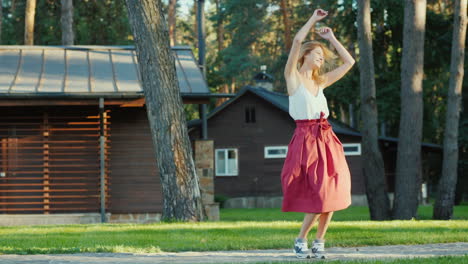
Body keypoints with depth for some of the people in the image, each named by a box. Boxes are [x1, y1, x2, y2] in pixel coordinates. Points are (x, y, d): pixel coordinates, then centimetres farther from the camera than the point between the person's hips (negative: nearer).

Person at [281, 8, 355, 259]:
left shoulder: (321, 81, 17)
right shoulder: (293, 77, 1)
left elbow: (349, 62, 21)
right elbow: (297, 41, -11)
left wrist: (332, 38, 20)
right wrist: (313, 19, -1)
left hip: (326, 140, 6)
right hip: (305, 139, -6)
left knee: (331, 193, 0)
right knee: (317, 195, -9)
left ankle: (319, 242, 11)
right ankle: (301, 241, 8)